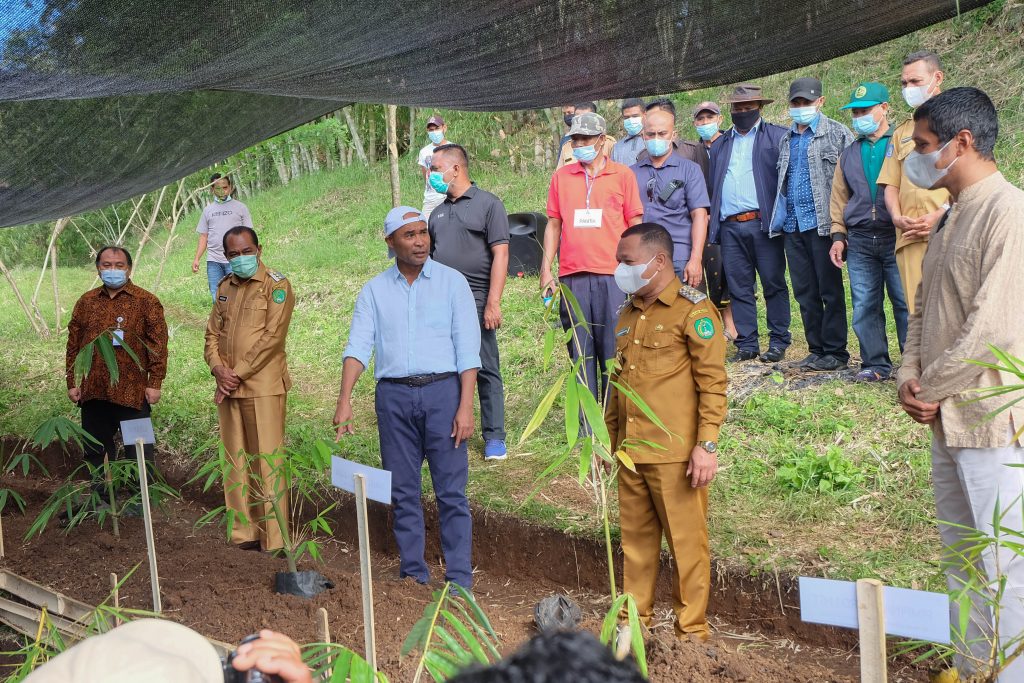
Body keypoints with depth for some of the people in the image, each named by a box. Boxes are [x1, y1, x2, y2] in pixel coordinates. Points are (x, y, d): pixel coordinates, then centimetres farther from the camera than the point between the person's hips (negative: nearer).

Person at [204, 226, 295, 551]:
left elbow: (271, 337, -13)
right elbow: (212, 332, 16)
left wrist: (238, 373, -13)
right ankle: (243, 531, 18)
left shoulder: (276, 285, -5)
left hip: (263, 387, -6)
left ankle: (273, 539, 1)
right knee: (235, 462, 9)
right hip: (229, 389, 7)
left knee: (266, 462, -5)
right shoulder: (225, 287, 16)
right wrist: (218, 368, -2)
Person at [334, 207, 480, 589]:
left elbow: (467, 349, -2)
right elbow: (358, 346, -1)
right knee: (403, 493, 8)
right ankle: (413, 575, 20)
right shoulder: (375, 291, 9)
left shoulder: (452, 282, 3)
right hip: (394, 395, 2)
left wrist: (466, 406, -10)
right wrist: (344, 399, -16)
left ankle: (459, 582, 7)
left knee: (451, 492, -1)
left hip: (442, 390, -2)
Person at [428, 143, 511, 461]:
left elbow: (500, 255, -8)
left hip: (475, 301, -5)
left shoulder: (488, 204, -1)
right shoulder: (438, 212, 18)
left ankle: (494, 437, 7)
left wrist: (493, 303, -15)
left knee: (486, 371, 0)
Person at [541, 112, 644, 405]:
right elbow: (554, 224, 15)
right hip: (572, 278, 2)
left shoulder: (622, 175, 6)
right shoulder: (561, 177, 12)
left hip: (612, 276, -2)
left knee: (613, 352, 0)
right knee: (580, 354, 4)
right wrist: (546, 270, 6)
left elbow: (635, 225, 6)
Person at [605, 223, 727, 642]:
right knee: (636, 539, 14)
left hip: (675, 454, -7)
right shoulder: (629, 313, 15)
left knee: (686, 543, 2)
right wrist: (609, 436, 21)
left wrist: (707, 445, -16)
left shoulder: (692, 310, -8)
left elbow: (713, 382, -11)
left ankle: (692, 631, 14)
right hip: (630, 451, 7)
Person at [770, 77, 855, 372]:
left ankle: (835, 352, 6)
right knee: (804, 292, 9)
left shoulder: (837, 133, -2)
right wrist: (778, 218, 13)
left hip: (822, 223, -6)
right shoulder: (786, 138, 17)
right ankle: (817, 350, 17)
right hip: (792, 225, 6)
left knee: (830, 290, -1)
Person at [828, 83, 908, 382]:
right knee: (864, 306, 4)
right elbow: (839, 198, 20)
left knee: (906, 303, -3)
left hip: (896, 237, -5)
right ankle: (876, 365, 13)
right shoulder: (849, 154, 18)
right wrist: (838, 236, 12)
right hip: (859, 241, 5)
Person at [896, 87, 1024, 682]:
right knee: (963, 564, 19)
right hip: (950, 421, 10)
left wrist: (931, 387, -11)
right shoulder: (954, 217, 13)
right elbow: (925, 308, 17)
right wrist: (910, 376, 1)